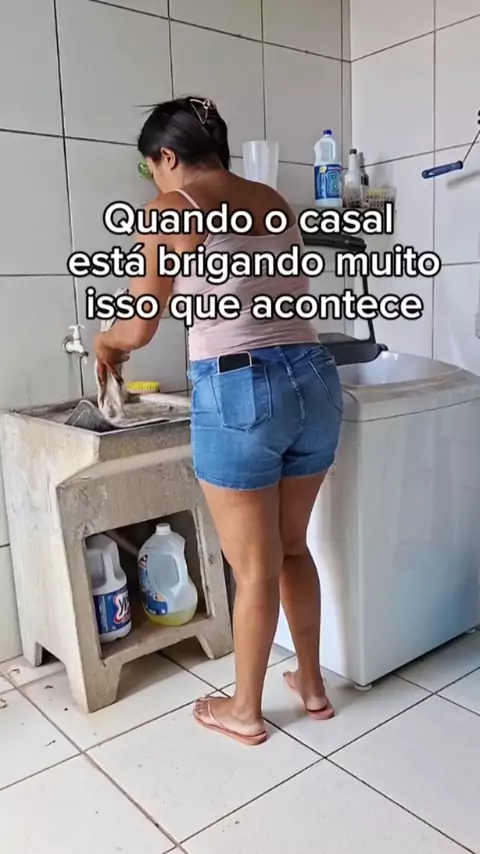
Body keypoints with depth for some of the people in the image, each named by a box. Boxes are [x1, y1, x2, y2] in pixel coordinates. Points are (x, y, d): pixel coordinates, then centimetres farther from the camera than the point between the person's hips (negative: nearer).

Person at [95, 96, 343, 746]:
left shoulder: (170, 211, -2)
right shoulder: (276, 203, 16)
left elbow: (138, 329, -2)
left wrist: (104, 341, 22)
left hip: (239, 393, -6)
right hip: (314, 380, 7)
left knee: (255, 567, 9)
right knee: (293, 548, 22)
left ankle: (246, 710, 31)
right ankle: (312, 683, 39)